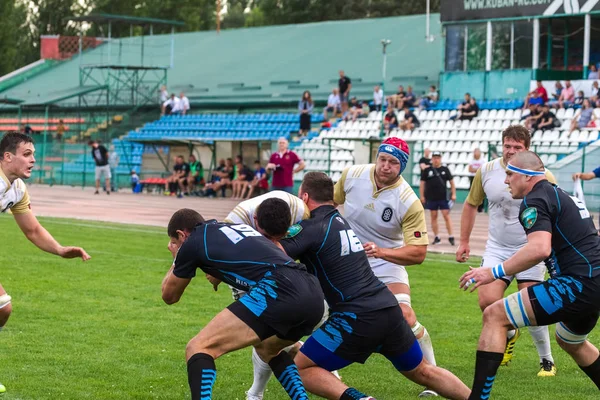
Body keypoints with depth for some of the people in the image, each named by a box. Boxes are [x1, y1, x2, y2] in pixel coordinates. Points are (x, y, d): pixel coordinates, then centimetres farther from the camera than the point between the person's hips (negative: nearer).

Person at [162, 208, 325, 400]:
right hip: (314, 294, 8)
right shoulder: (236, 227, 32)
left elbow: (169, 296, 29)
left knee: (198, 348, -3)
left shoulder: (192, 242, 13)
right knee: (267, 348, 37)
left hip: (279, 291, -8)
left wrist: (177, 258, 44)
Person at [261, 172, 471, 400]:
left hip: (358, 319, -8)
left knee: (300, 368, 0)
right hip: (389, 308, 8)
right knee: (422, 372, 24)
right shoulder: (339, 220, 19)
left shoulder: (311, 228, -6)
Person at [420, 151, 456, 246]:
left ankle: (451, 237, -2)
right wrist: (422, 196, 0)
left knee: (446, 216, -5)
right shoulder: (427, 170, 3)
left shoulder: (445, 169, 5)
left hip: (443, 197, -1)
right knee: (434, 217, 5)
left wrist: (453, 194, 2)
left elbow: (451, 182, 9)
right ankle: (436, 237, 12)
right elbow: (422, 183, 5)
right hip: (431, 198, 1)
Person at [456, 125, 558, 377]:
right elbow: (471, 205, 13)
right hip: (496, 249, 3)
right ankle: (509, 335, 22)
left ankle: (547, 361, 9)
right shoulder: (486, 171, -2)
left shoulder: (542, 176, -10)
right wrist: (464, 241, 13)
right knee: (487, 301, -12)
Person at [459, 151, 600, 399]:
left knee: (495, 316, -9)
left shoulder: (535, 200, -9)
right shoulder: (561, 195, 21)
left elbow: (540, 248, -25)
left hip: (579, 285, -10)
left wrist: (496, 272, -23)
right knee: (570, 342, 36)